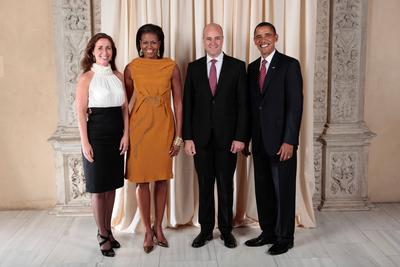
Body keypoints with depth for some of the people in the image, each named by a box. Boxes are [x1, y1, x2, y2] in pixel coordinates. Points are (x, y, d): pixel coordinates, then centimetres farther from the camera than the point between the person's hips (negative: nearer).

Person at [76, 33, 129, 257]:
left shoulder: (119, 76, 8)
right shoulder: (87, 78, -5)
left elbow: (125, 107, 10)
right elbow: (81, 112, -7)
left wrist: (126, 133, 0)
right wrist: (85, 142, -12)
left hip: (117, 136, 5)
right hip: (97, 135, -4)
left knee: (112, 186, 12)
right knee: (98, 188, 3)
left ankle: (108, 230, 26)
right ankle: (103, 235, 16)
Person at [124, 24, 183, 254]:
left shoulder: (171, 67, -2)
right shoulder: (132, 68, -1)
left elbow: (178, 103, -1)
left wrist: (178, 136, -4)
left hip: (164, 127, 0)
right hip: (139, 127, 0)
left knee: (162, 178, 9)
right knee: (142, 179, 5)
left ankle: (158, 227, 27)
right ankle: (148, 230, 21)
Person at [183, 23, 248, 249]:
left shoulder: (237, 66, 1)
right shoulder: (194, 67, 6)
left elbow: (243, 104, -2)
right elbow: (187, 104, 4)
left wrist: (240, 137, -8)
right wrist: (187, 137, -1)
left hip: (227, 137, -1)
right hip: (201, 137, 2)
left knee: (226, 186, 8)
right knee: (205, 185, 10)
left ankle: (226, 230, 24)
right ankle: (206, 230, 24)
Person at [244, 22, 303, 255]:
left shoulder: (289, 65, -6)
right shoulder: (252, 68, 13)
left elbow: (295, 105, -12)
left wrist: (289, 141, -17)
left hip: (281, 141, -6)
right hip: (259, 141, 6)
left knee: (283, 190, 4)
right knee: (263, 189, 13)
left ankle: (284, 238, 19)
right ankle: (268, 233, 27)